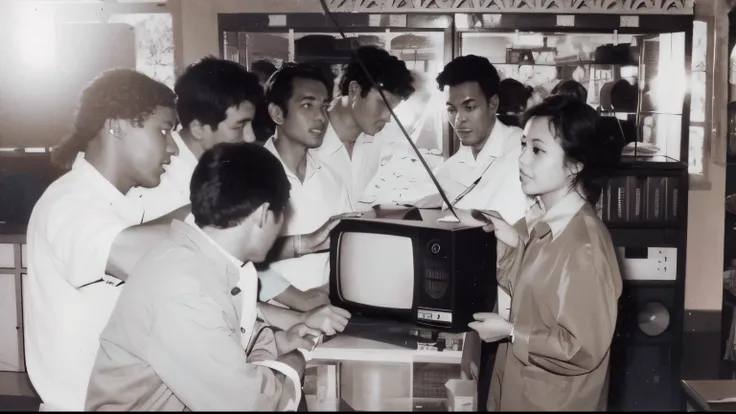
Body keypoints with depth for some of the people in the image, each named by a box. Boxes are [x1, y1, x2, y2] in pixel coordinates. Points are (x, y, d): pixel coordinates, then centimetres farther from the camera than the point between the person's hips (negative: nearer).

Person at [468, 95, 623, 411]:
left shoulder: (584, 247, -25)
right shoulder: (542, 217, -2)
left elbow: (583, 349, -23)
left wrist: (510, 332, -17)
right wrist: (512, 243, -6)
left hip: (553, 400, -7)